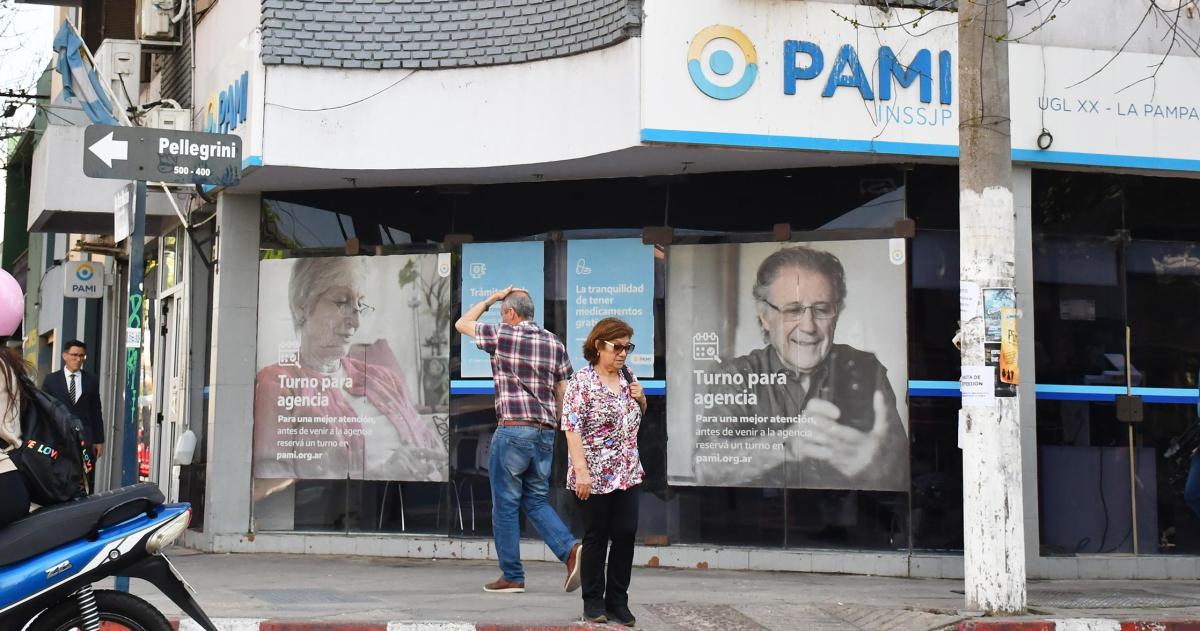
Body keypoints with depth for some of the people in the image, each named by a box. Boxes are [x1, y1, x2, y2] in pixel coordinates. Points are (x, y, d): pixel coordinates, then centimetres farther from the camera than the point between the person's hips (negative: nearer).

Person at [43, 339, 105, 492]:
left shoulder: (92, 380, 7)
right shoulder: (51, 380, 4)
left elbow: (97, 412, 9)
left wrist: (99, 440, 6)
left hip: (85, 438, 1)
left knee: (86, 485, -2)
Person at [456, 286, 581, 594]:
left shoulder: (502, 335, -4)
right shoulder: (555, 343, 10)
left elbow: (462, 324, 13)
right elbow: (563, 392, 12)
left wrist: (491, 299, 20)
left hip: (513, 429, -5)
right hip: (545, 432, 5)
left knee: (506, 503, 5)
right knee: (536, 500, 15)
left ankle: (512, 576, 8)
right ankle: (570, 549, -5)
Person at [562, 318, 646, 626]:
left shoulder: (627, 376, 8)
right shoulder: (582, 381, -11)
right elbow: (572, 428, -16)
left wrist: (641, 398, 1)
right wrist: (581, 471, -22)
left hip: (627, 474, 6)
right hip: (595, 475, -6)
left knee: (626, 534, 4)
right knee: (596, 538, 3)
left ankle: (617, 601, 15)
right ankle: (593, 603, 15)